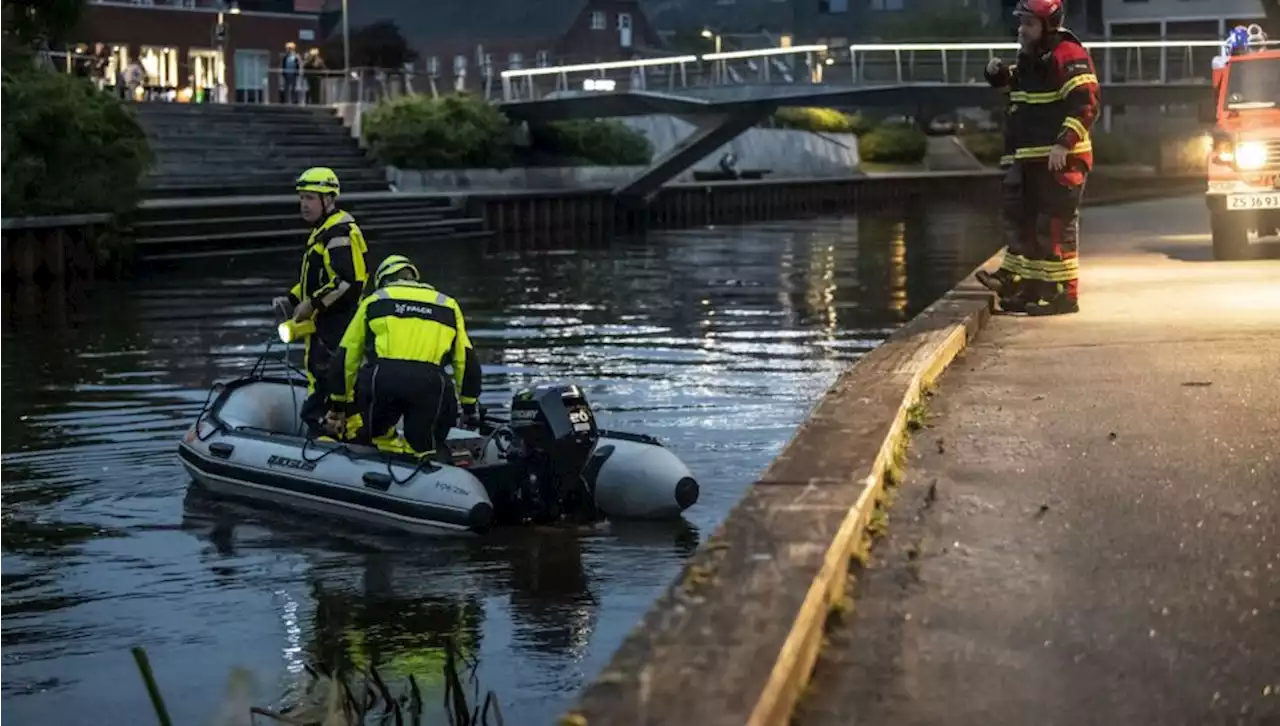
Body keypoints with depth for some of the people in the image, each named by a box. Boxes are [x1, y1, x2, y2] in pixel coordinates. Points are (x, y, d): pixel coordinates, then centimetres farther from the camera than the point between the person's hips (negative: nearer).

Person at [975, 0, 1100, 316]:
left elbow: (1086, 103, -22)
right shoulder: (1030, 59, 17)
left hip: (1059, 159, -10)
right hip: (1028, 159, 10)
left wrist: (1064, 143, -29)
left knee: (1054, 225, -8)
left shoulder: (1068, 55, -13)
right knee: (1021, 219, 13)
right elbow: (1016, 84, 37)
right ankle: (1025, 285, 21)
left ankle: (1064, 293, -4)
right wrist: (998, 74, 13)